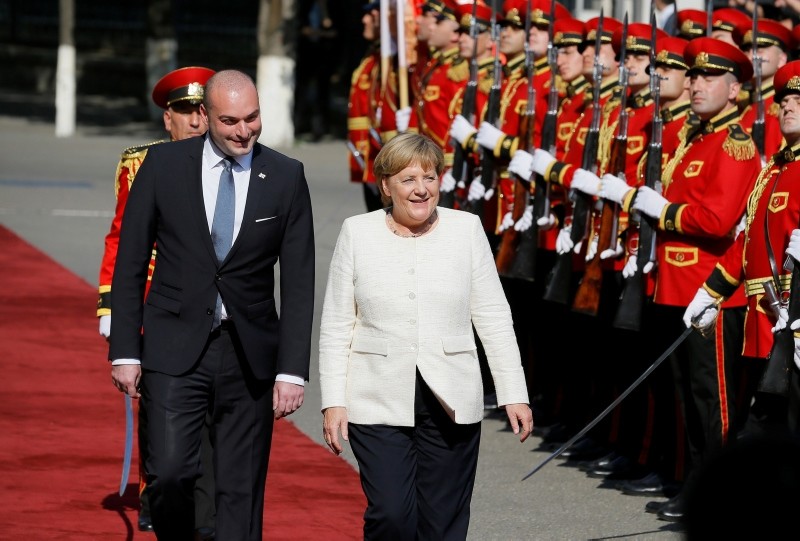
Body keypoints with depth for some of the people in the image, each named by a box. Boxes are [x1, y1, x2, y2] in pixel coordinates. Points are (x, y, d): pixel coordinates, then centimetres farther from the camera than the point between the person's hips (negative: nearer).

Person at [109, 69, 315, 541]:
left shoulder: (286, 177, 1)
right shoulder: (164, 164, -1)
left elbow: (299, 283, 0)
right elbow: (131, 263, 3)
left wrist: (292, 371, -6)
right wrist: (125, 351, -2)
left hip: (250, 356, 1)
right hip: (175, 349, -1)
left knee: (241, 493, 4)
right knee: (170, 474, -14)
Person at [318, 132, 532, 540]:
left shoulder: (466, 229, 4)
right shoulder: (358, 234, 2)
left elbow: (493, 319, 5)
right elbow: (336, 327, 4)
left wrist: (514, 395, 1)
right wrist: (333, 401, -2)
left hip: (451, 404, 1)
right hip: (379, 404, -1)